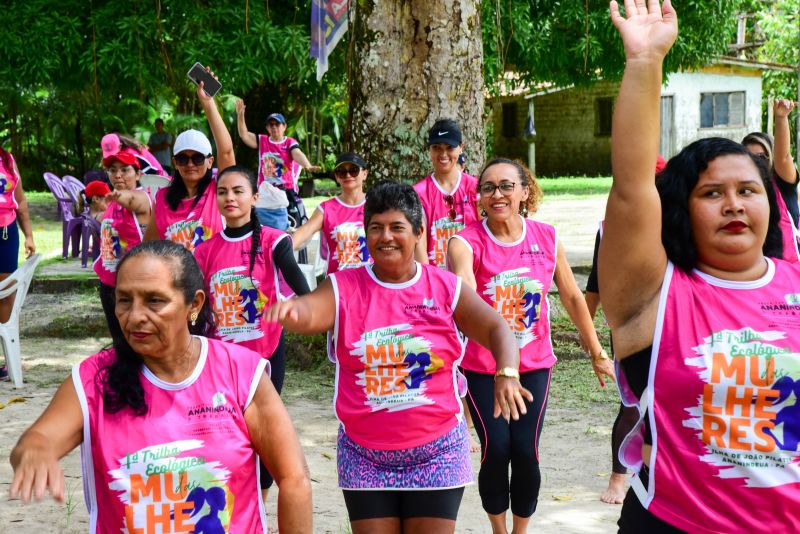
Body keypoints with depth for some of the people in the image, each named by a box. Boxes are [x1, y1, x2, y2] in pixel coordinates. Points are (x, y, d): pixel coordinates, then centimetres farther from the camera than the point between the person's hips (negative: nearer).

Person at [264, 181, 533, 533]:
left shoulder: (446, 287, -1)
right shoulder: (343, 287, -2)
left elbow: (497, 328, -3)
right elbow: (309, 313, -20)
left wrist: (507, 374, -23)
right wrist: (292, 309, -45)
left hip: (437, 453, 0)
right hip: (365, 456, 0)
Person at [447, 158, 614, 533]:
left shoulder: (547, 238, -4)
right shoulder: (465, 242, -14)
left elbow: (572, 297, 7)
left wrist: (597, 354, 13)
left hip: (534, 365, 2)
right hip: (482, 366, -2)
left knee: (526, 453, -2)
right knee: (496, 451, -4)